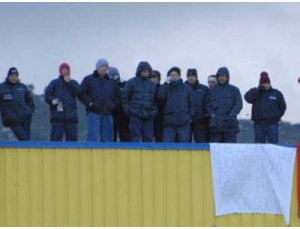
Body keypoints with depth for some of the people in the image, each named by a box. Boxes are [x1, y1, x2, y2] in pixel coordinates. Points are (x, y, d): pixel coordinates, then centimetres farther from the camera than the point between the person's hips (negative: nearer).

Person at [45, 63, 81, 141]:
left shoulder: (73, 83, 18)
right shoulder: (55, 83, 11)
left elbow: (78, 92, -1)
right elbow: (47, 95, 1)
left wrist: (69, 83, -6)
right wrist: (52, 100, -19)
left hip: (71, 116, 3)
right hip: (58, 115, -3)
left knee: (72, 137, 4)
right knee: (56, 138, -9)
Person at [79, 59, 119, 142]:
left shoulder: (111, 81, 18)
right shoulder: (88, 79, 7)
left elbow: (117, 95, 25)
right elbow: (82, 94, 2)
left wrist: (113, 104, 8)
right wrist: (89, 102, -10)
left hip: (107, 113, 4)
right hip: (94, 112, -4)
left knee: (107, 138, 3)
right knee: (93, 136, -16)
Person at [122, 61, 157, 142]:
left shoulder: (152, 84, 16)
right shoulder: (132, 82, 3)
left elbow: (155, 99, 21)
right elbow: (124, 96, 4)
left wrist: (154, 111, 7)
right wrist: (127, 109, -5)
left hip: (148, 115, 4)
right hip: (135, 115, -4)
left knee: (148, 137, 3)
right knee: (135, 136, -7)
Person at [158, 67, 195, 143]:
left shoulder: (186, 88, 11)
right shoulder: (167, 87, 12)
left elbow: (192, 103, 10)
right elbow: (161, 96, -7)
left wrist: (190, 116, -1)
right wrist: (166, 83, -6)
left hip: (183, 122, 0)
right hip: (169, 122, 0)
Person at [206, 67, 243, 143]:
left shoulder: (234, 90, 12)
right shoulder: (212, 91, 18)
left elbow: (239, 104, 3)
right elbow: (208, 105, 10)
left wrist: (231, 115, -12)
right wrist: (212, 115, -9)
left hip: (229, 124, -2)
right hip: (215, 125, 2)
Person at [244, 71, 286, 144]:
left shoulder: (277, 93, 6)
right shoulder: (255, 93, 8)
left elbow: (282, 107, 13)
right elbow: (247, 98, -12)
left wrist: (277, 117, 5)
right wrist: (258, 89, -14)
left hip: (272, 125, -1)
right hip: (259, 125, 1)